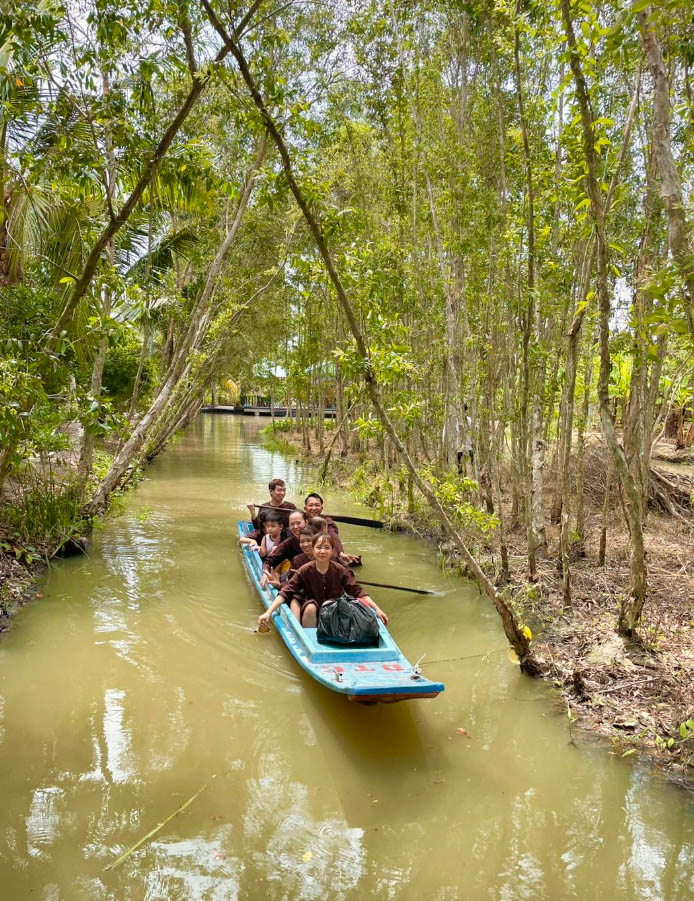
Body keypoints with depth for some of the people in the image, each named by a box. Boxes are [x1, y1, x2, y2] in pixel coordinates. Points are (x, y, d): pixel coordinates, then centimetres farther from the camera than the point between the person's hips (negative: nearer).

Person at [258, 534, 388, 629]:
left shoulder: (340, 571, -10)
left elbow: (358, 591, -11)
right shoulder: (305, 570, -14)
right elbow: (286, 592, -18)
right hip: (310, 612, -1)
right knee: (311, 607, -32)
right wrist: (268, 613, -29)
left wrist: (377, 609, -22)